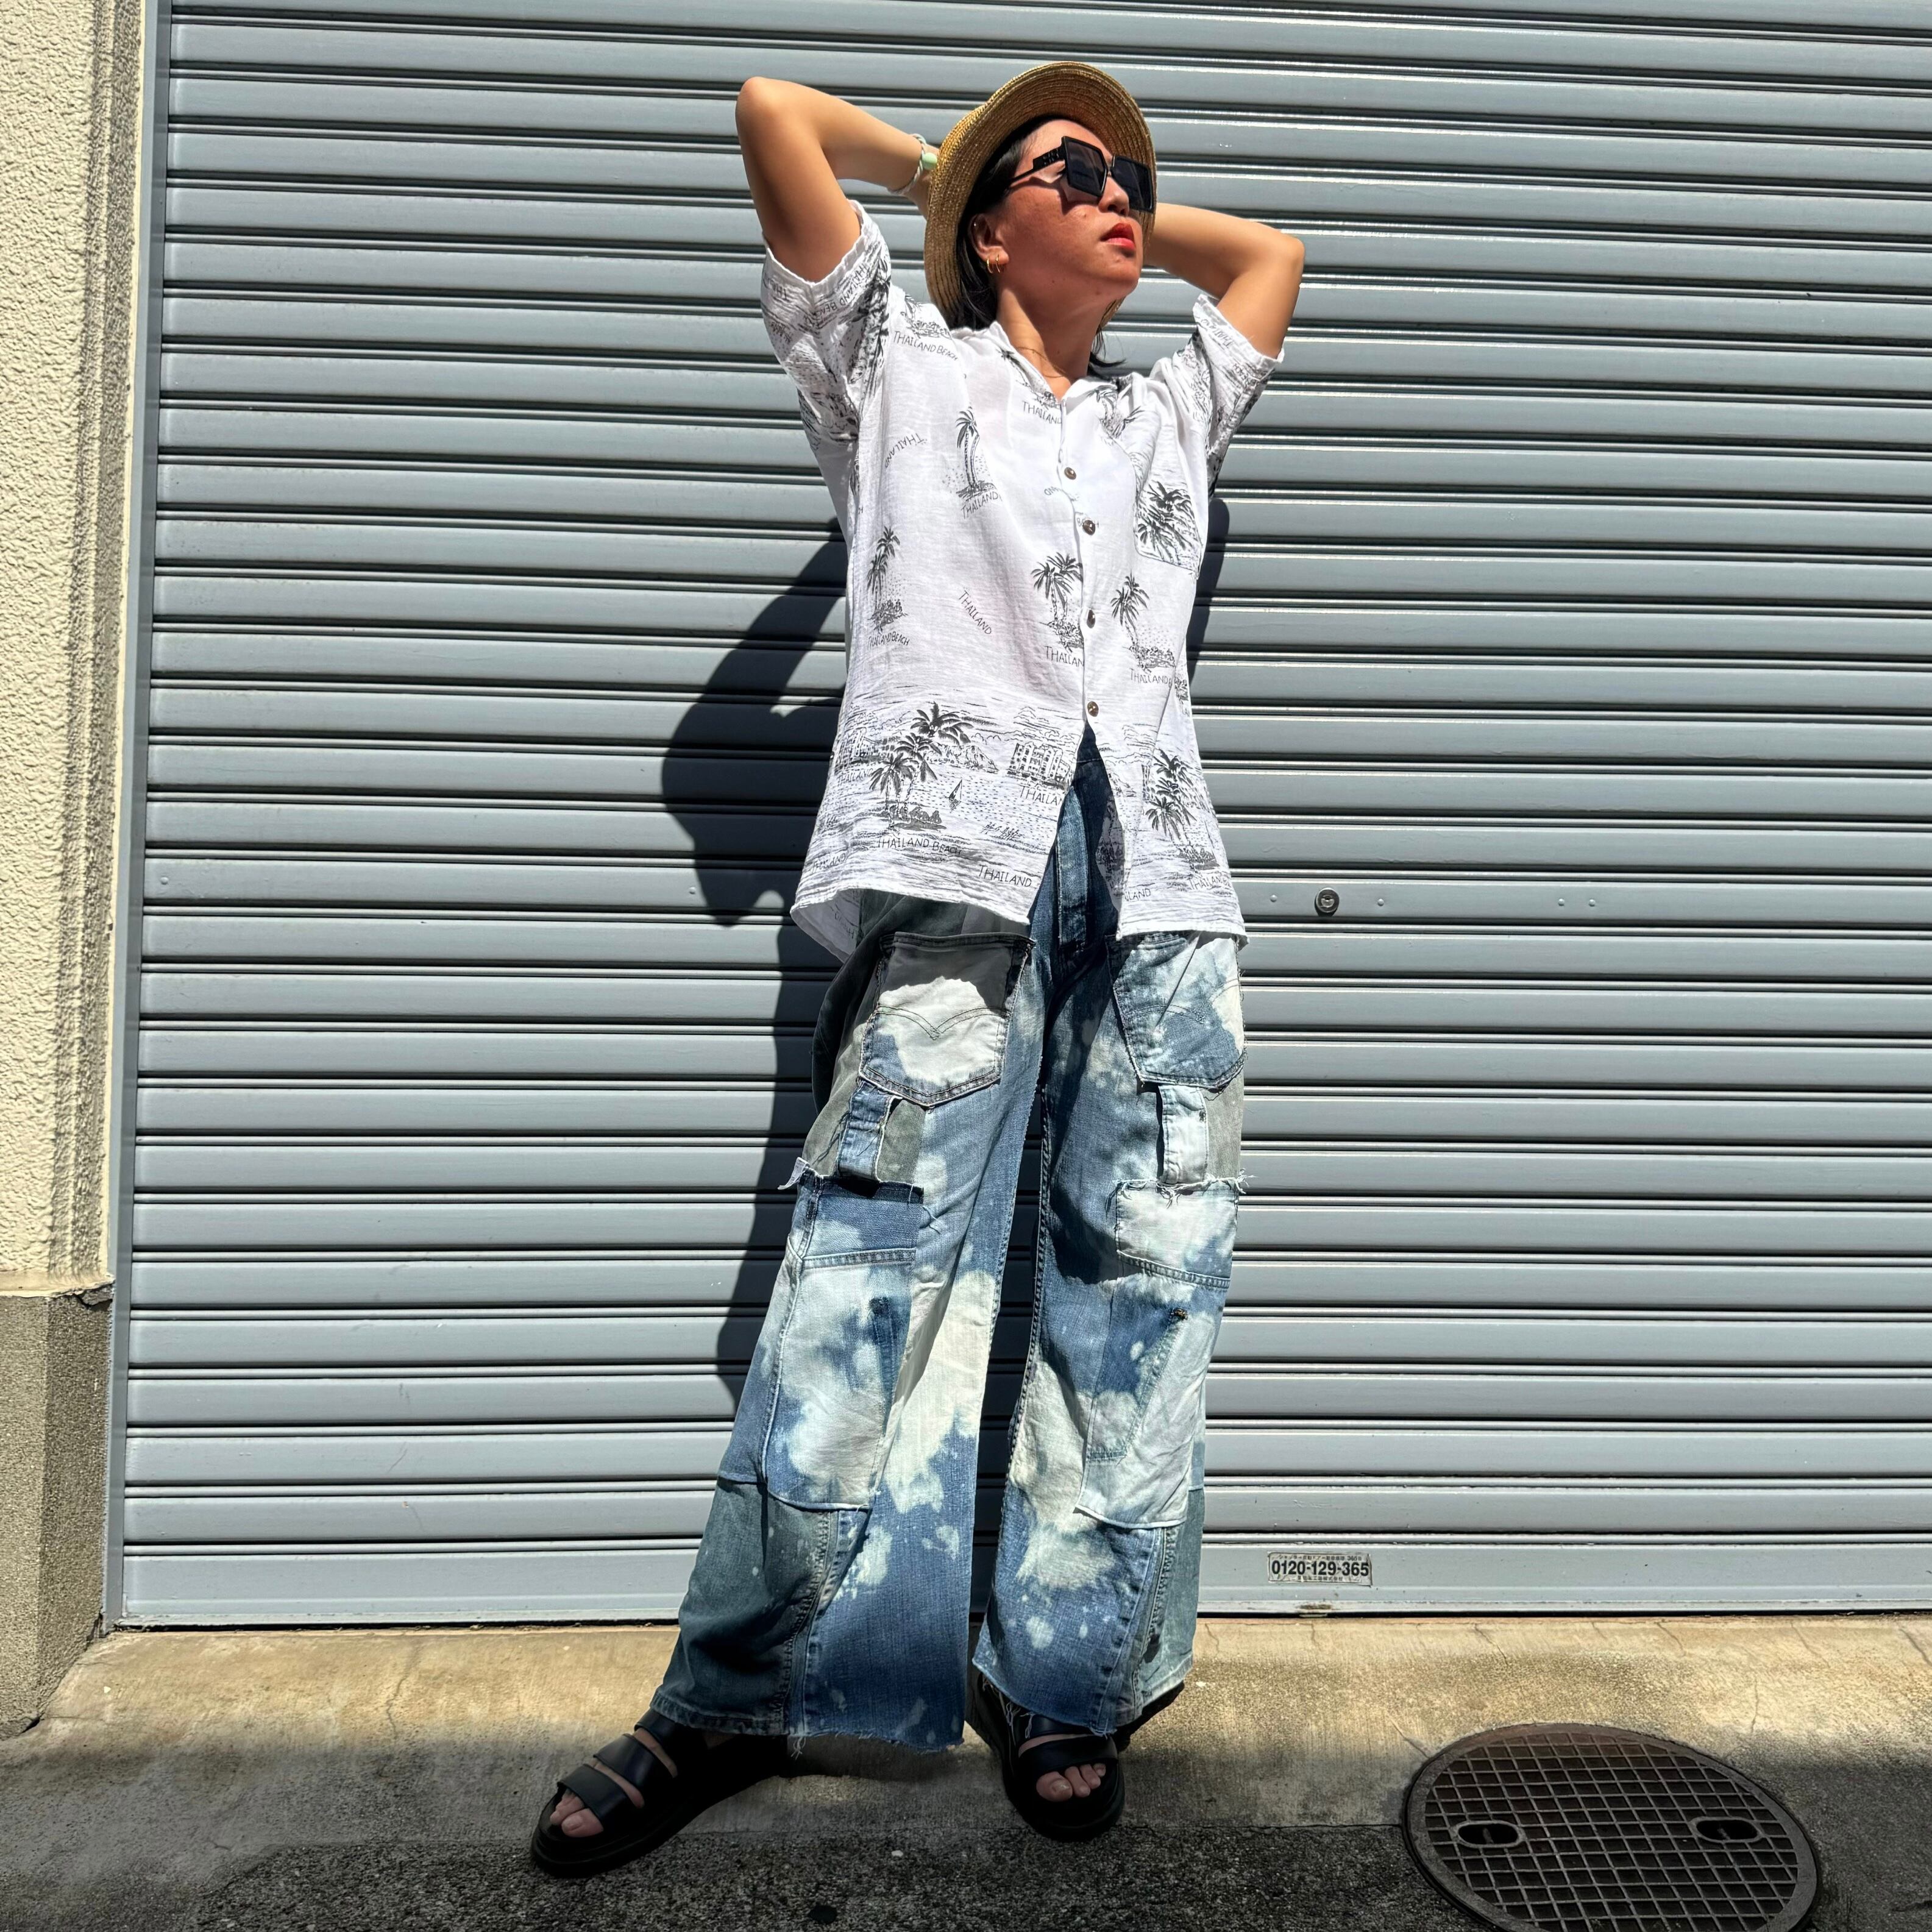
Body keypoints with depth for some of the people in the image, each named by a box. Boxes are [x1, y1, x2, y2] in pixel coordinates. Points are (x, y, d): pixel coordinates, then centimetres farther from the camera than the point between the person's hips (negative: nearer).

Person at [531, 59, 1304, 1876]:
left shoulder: (1164, 418, 33)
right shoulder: (902, 366, 21)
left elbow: (1272, 249, 48)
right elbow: (770, 108, 18)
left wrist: (1123, 213, 42)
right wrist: (944, 163, 32)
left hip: (1158, 879, 5)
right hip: (956, 860, -4)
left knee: (1141, 1273, -2)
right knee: (874, 1260, -12)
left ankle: (1066, 1681, 9)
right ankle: (735, 1695, 0)